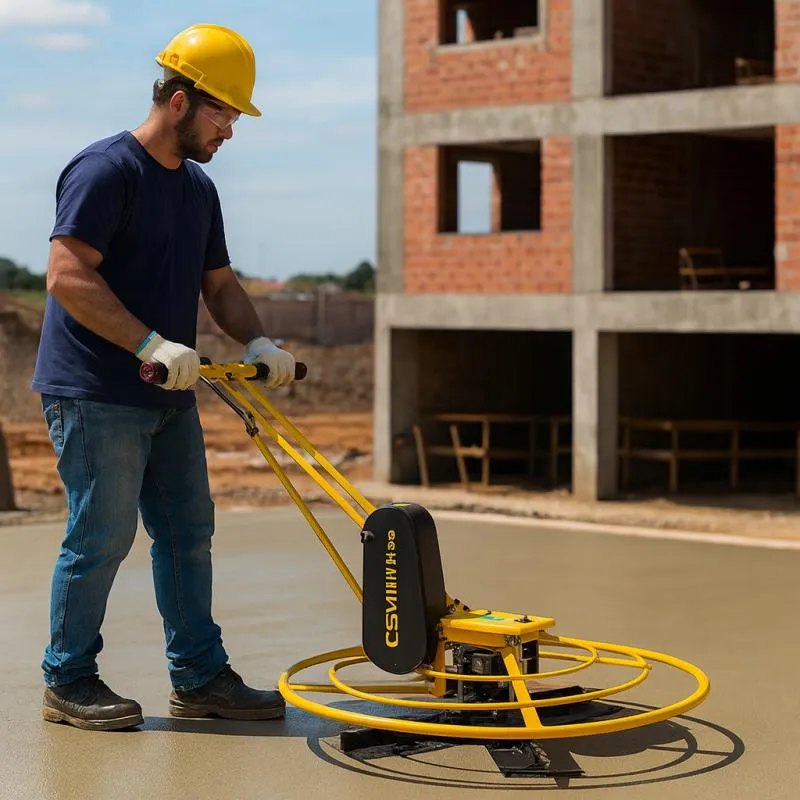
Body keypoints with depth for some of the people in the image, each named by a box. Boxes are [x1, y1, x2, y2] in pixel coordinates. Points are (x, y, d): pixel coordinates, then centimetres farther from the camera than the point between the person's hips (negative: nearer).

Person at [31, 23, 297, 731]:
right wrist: (151, 344, -27)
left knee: (188, 532, 10)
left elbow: (219, 283, 20)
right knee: (102, 537, -4)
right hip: (96, 396, -9)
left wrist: (257, 341, 1)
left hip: (169, 398, 9)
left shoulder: (199, 188, 15)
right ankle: (68, 683, 10)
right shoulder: (105, 170, -13)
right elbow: (68, 277, -22)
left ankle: (200, 677, 19)